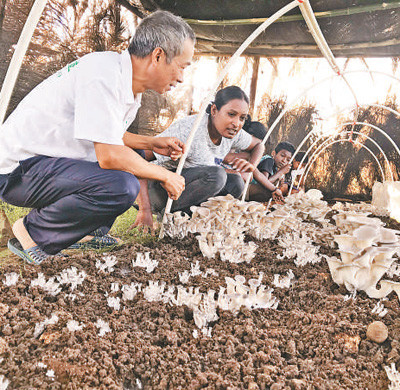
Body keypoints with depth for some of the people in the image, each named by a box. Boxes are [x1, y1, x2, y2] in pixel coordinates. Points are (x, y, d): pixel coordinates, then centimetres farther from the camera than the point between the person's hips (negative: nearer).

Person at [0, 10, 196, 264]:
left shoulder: (128, 81, 6)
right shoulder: (104, 75, -24)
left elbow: (108, 136, 17)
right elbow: (109, 156, -29)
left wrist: (152, 144, 7)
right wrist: (164, 176, -16)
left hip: (48, 162, 10)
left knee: (135, 158, 13)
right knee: (122, 187, -29)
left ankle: (85, 232, 10)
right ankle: (34, 233, -8)